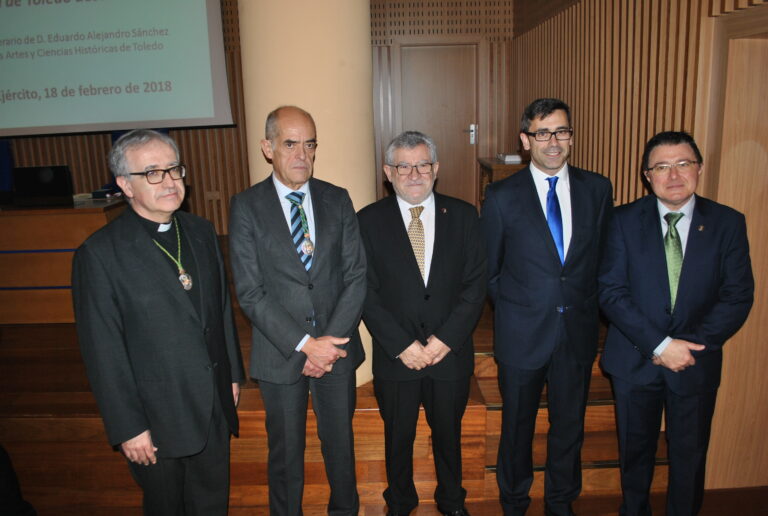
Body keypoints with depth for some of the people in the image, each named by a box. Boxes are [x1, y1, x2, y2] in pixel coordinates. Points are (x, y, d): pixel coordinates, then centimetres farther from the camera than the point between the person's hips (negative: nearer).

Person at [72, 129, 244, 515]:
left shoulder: (201, 232, 2)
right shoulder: (100, 254, -17)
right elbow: (103, 352, -15)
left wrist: (233, 374, 11)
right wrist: (128, 428, -12)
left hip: (215, 409, 5)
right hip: (157, 418, -4)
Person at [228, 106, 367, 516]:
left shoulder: (338, 200, 0)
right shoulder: (246, 206, -8)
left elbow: (356, 275, -4)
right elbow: (250, 292, -12)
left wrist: (332, 340, -13)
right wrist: (304, 344, -18)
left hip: (337, 347, 2)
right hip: (279, 354, -2)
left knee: (340, 443, 20)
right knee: (285, 451, 16)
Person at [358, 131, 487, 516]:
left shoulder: (463, 216, -2)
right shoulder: (369, 220, -6)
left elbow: (475, 285, -5)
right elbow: (366, 293, -8)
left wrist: (445, 339, -14)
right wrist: (402, 346, -15)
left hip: (450, 353, 1)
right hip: (395, 356, -1)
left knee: (448, 434, 21)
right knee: (398, 436, 19)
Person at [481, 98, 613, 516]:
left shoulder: (598, 189, 0)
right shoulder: (502, 196, -8)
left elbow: (603, 257, 7)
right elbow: (488, 269, 1)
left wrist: (584, 306, 3)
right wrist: (514, 310, 3)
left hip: (578, 331, 2)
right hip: (522, 334, -2)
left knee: (569, 425, 18)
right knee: (517, 425, 16)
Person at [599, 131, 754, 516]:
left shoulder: (728, 223, -4)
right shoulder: (625, 220, -7)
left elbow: (738, 296, -6)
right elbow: (611, 291, -12)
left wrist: (692, 345, -17)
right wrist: (660, 344, -20)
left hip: (696, 363, 0)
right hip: (635, 358, 0)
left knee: (689, 454, 16)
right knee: (635, 449, 18)